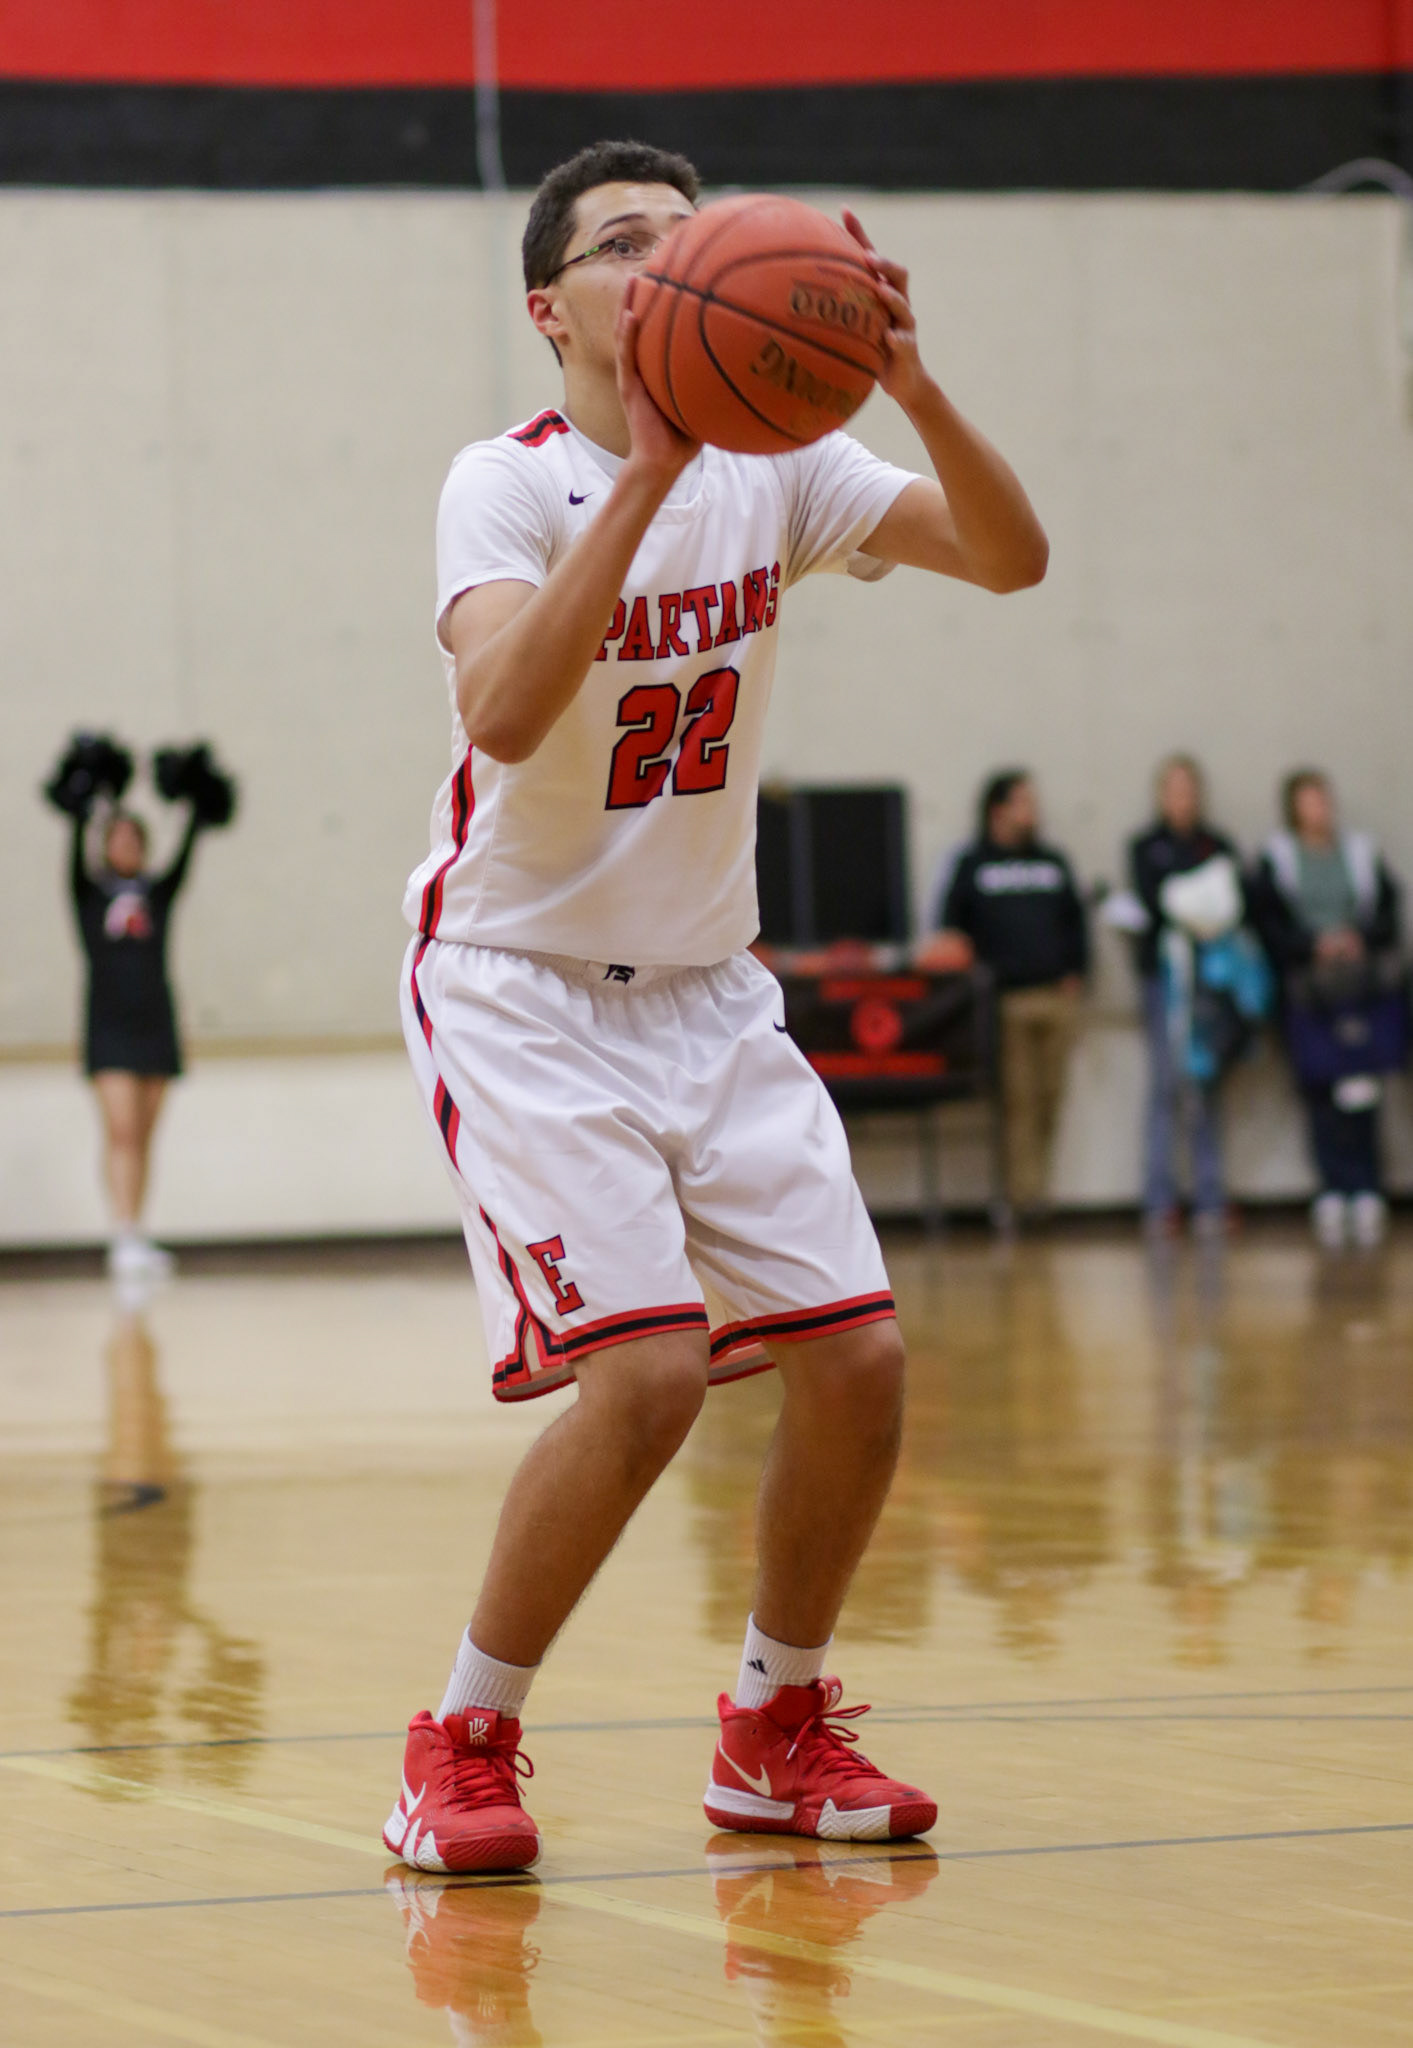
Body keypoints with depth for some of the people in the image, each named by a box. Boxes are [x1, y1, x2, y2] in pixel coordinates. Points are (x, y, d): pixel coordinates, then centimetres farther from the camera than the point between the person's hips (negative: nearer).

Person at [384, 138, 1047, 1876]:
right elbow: (502, 711, -35)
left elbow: (1010, 557, -13)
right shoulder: (510, 482, -15)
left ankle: (777, 1734, 18)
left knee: (857, 1356, -2)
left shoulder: (775, 467, 0)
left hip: (705, 992, 6)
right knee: (646, 1369, -21)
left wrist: (909, 385, -30)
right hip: (522, 991, -6)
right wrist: (648, 471, -40)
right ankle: (461, 1748, -3)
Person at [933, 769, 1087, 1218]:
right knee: (1017, 1099, -8)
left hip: (1056, 997, 4)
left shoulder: (1053, 862, 18)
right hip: (1002, 1000, -4)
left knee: (1049, 1098, 2)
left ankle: (1038, 1189, 11)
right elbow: (949, 928, 3)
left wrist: (1075, 973, 9)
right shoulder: (971, 865, 5)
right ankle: (1023, 1192, -10)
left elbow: (1076, 923, 22)